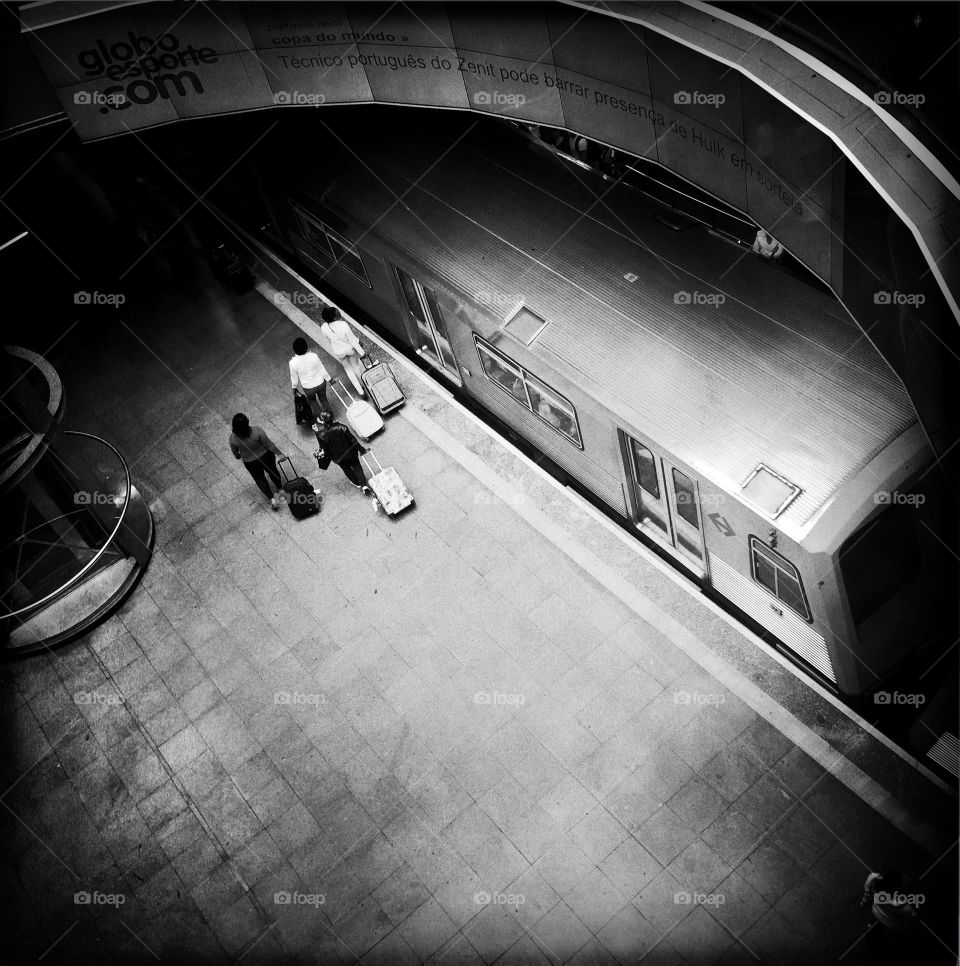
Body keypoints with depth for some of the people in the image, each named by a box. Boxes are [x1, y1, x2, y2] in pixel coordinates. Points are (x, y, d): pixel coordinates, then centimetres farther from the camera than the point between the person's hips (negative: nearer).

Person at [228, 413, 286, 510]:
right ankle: (279, 488, 54)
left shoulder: (233, 438, -25)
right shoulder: (257, 431, -31)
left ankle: (272, 499, 18)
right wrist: (279, 453, -5)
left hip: (250, 462, 1)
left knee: (259, 478, 25)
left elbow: (235, 451, -5)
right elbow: (269, 444, -20)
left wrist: (238, 456, 18)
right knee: (272, 470, 29)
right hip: (266, 456, 0)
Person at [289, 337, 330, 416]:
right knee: (323, 399, 30)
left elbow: (294, 378, -11)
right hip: (320, 383, 1)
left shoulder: (293, 363, -28)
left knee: (311, 399, 33)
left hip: (308, 388, 0)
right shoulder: (313, 356, -27)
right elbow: (322, 370, -13)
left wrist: (294, 387, 10)